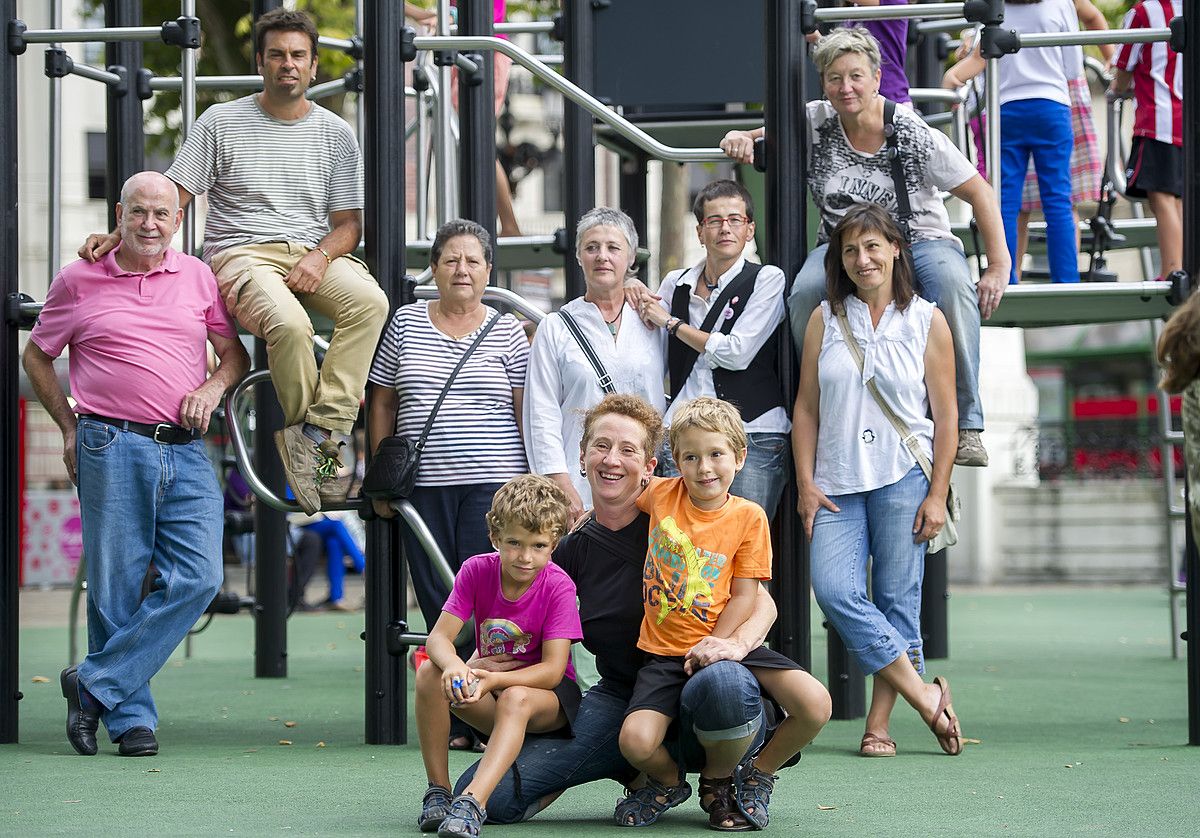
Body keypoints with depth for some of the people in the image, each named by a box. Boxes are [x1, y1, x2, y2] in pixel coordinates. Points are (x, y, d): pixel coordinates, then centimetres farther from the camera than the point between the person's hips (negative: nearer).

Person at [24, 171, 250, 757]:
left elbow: (235, 353, 20)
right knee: (117, 589, -3)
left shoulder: (199, 277, 12)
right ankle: (131, 718, 7)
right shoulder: (78, 280, 6)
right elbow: (36, 356, 17)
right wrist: (69, 427, 10)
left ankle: (95, 685, -2)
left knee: (198, 578, -11)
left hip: (186, 452, 3)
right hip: (111, 449, -3)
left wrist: (213, 387, -1)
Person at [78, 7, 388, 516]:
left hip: (313, 255, 3)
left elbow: (348, 222, 12)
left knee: (369, 302, -32)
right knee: (289, 325, -37)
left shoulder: (335, 134, 13)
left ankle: (316, 430, -31)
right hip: (241, 254, -3)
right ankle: (318, 439, -14)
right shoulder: (222, 122, 7)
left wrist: (320, 256, -10)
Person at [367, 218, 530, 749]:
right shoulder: (406, 323, 10)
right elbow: (381, 404, 14)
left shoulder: (508, 331, 7)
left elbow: (527, 411, 7)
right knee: (437, 601, 2)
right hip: (423, 486, 2)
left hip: (492, 484, -2)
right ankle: (453, 722, 7)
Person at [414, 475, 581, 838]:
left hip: (545, 695, -4)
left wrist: (494, 680, -38)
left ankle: (472, 802, -52)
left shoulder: (558, 586, -17)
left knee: (515, 700, -38)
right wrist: (454, 666, -39)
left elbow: (552, 670, -22)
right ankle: (438, 792, -19)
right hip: (490, 689, 4)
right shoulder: (477, 570, -8)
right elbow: (439, 637, -15)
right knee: (430, 674, -24)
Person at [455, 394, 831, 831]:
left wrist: (735, 643, -26)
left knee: (722, 682, -43)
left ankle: (720, 783, -6)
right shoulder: (572, 550, 6)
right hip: (620, 703, 4)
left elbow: (762, 603, -4)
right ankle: (644, 775, 7)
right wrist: (473, 668, -6)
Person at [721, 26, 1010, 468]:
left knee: (953, 284, -37)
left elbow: (980, 193, -5)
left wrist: (999, 266, -13)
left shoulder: (912, 134, -9)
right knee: (805, 293, -33)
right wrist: (739, 139, -12)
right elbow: (763, 138, 15)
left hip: (920, 241, -2)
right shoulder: (815, 122, -1)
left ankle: (965, 426, -31)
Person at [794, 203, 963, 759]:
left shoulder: (926, 321, 4)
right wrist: (806, 484, 1)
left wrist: (937, 495, -3)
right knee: (833, 590, -15)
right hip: (837, 483, 2)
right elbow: (806, 407, 10)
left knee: (897, 599, -3)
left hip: (903, 480, -2)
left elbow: (945, 415, 4)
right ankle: (925, 697, -7)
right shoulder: (825, 319, 9)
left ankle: (879, 724, 3)